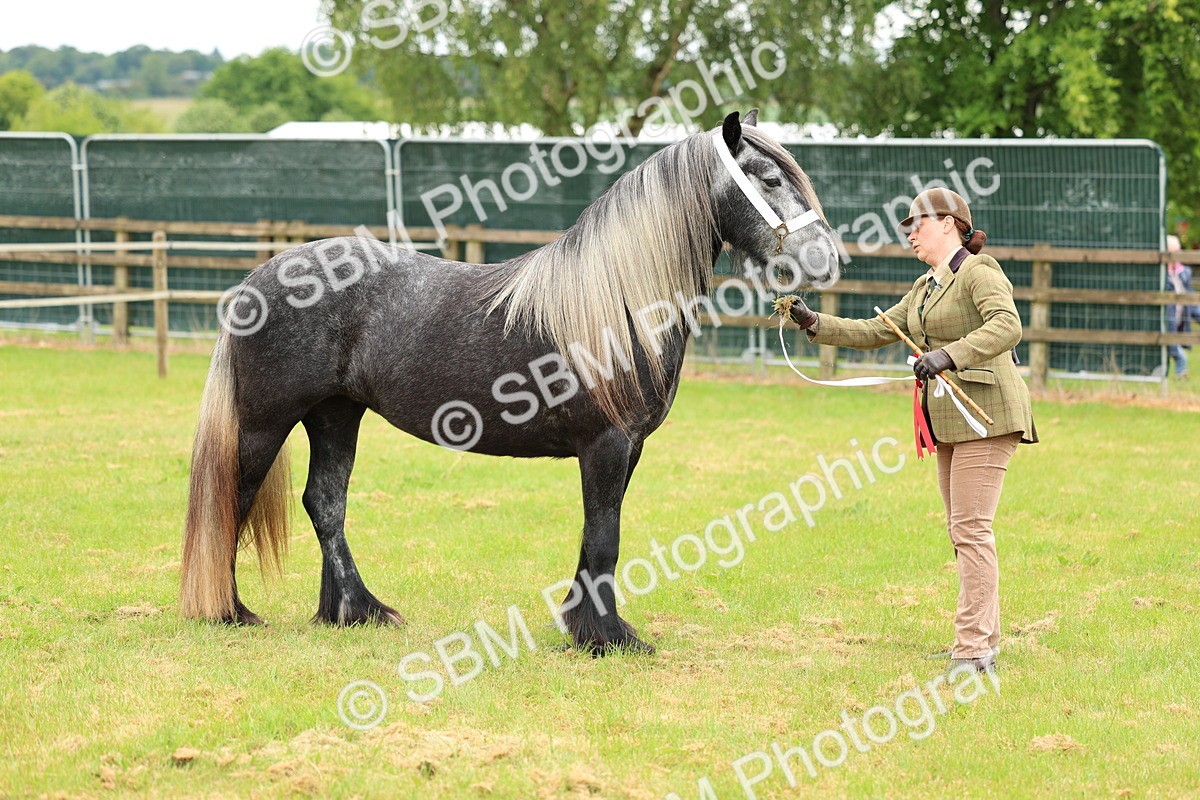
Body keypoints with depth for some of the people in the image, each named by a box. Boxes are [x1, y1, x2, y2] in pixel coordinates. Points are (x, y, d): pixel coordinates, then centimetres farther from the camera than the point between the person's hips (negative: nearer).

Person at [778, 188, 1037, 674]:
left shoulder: (978, 273, -9)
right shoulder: (925, 288, 19)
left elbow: (1007, 327, -26)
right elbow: (874, 332, 21)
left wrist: (948, 355, -35)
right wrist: (814, 324, 11)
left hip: (986, 414, -10)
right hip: (950, 423, 10)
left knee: (971, 528, -13)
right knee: (964, 530, 10)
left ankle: (973, 649, -13)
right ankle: (985, 643, 15)